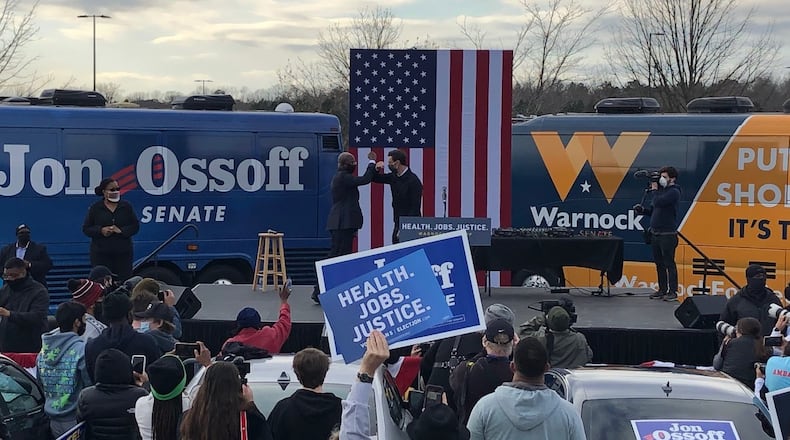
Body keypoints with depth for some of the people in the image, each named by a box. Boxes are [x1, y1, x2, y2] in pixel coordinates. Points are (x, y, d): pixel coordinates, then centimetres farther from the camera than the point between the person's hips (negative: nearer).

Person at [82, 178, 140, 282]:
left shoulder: (126, 207, 8)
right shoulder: (95, 208, 4)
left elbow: (135, 226, 5)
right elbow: (86, 229, 4)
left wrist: (121, 230, -13)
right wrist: (101, 230, -14)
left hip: (123, 252, 1)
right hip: (101, 253, -1)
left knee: (124, 280, -2)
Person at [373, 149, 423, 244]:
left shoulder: (413, 181, -15)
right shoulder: (394, 177, 7)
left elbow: (415, 208, -18)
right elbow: (375, 178, 21)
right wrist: (376, 170, -2)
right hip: (398, 224, 8)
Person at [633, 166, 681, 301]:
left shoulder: (673, 192, -10)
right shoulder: (662, 190, 18)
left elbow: (658, 202, -23)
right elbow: (653, 209, 21)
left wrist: (654, 190, -7)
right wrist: (642, 209, 2)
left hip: (668, 234, -9)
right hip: (655, 233, 9)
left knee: (669, 263, -5)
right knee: (659, 263, 11)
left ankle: (673, 291, -1)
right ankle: (662, 290, 17)